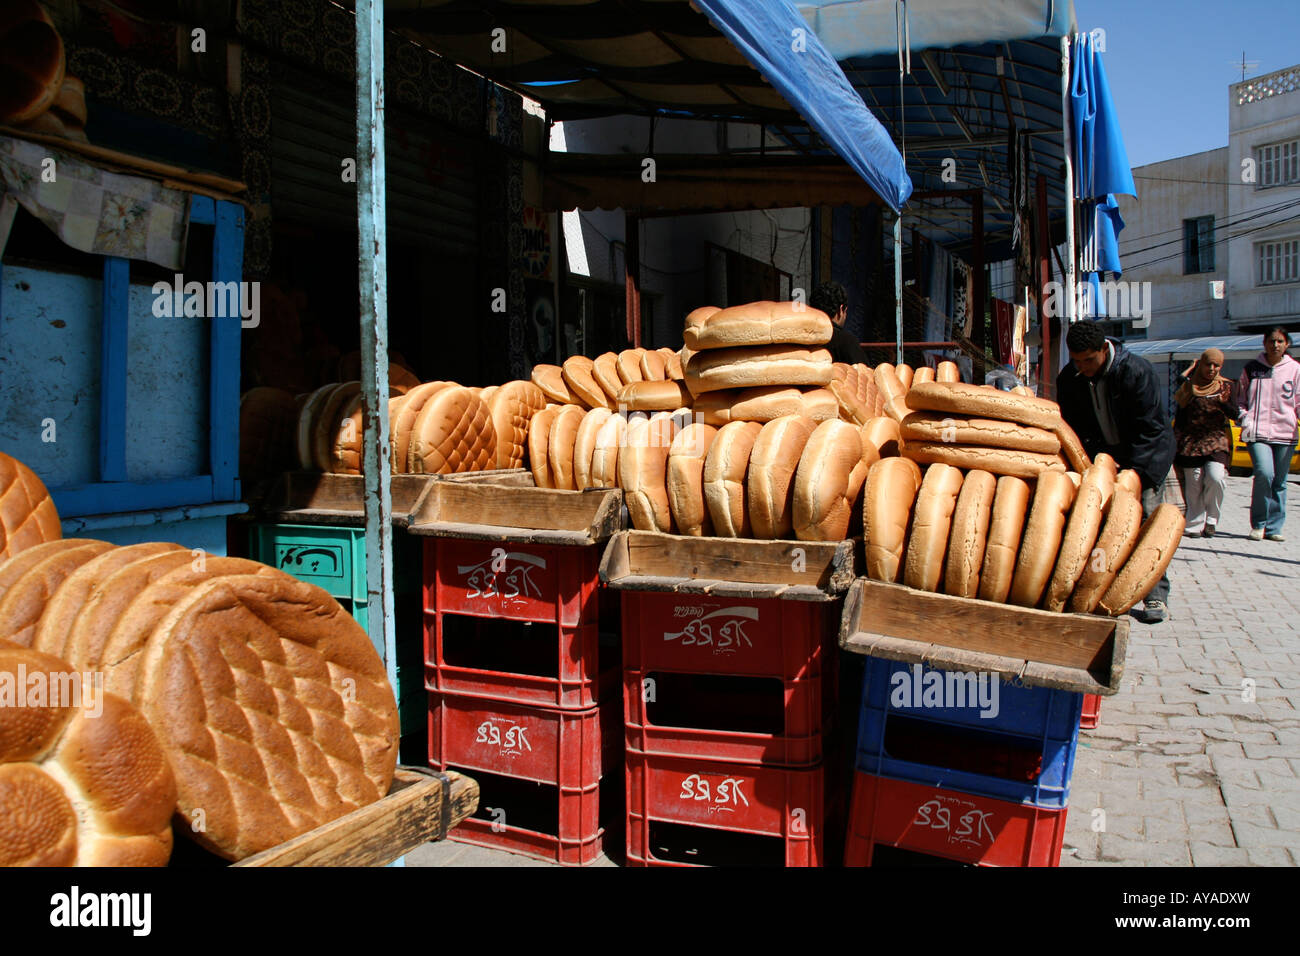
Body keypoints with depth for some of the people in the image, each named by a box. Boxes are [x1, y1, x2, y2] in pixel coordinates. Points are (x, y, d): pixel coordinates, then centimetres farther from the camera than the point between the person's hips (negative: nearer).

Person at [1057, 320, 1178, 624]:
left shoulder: (1136, 371, -22)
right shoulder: (1068, 379, -7)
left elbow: (1149, 428, -19)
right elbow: (1074, 427, 0)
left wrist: (1133, 473, -24)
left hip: (1147, 455, -4)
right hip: (1102, 455, 5)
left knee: (1146, 518, -13)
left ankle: (1156, 596, -9)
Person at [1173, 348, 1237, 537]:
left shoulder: (1225, 386, 8)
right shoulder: (1189, 387, 7)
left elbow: (1234, 415, -2)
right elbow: (1179, 418, 9)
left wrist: (1224, 403, -22)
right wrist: (1176, 442, 2)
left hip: (1216, 441, 0)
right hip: (1191, 442, 0)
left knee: (1215, 477, -19)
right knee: (1194, 483, -3)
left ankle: (1210, 520, 0)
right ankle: (1194, 526, 6)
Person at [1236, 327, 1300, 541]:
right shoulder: (1251, 368, 8)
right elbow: (1240, 399, 16)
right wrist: (1245, 420, 1)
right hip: (1257, 432, -1)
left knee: (1279, 482, 3)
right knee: (1264, 473, -19)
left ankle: (1273, 528, 14)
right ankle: (1258, 524, -4)